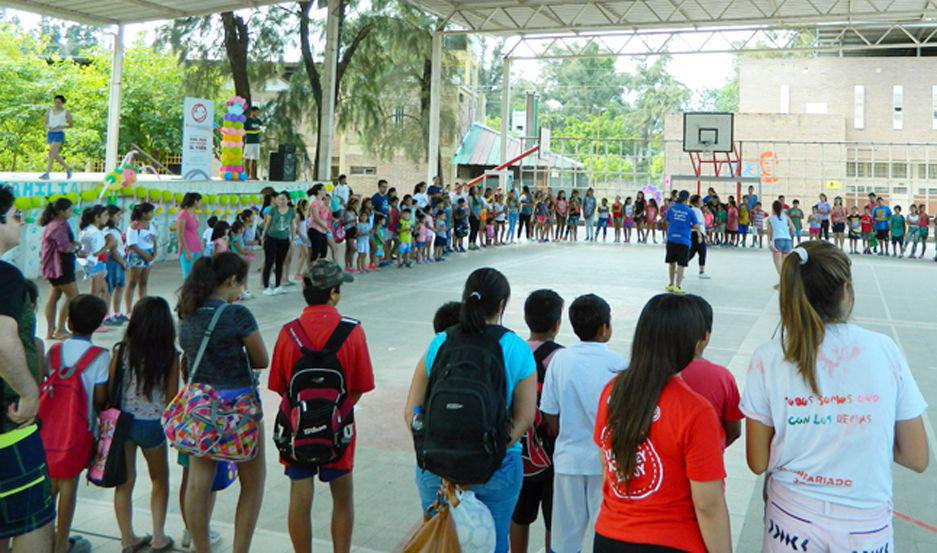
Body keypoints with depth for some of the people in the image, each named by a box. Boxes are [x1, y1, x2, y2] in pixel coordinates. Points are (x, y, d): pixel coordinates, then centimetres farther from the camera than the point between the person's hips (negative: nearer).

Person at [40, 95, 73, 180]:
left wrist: (61, 127, -12)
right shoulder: (49, 112, 13)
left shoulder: (66, 112, 2)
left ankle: (47, 173, -21)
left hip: (59, 134, -6)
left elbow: (71, 125, 5)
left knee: (52, 152, -19)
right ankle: (68, 169, 27)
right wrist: (48, 127, -4)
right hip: (50, 134, 6)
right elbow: (46, 123, 20)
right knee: (56, 155, 7)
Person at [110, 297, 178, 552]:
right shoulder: (170, 356, -11)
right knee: (160, 480, 19)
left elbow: (109, 390, -4)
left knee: (125, 481, 14)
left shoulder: (122, 351, -8)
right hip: (152, 425, -1)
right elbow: (172, 397, -8)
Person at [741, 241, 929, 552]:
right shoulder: (885, 350, -9)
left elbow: (758, 463, -6)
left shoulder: (767, 359, -11)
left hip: (792, 519, 0)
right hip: (867, 528, 1)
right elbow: (917, 459, -4)